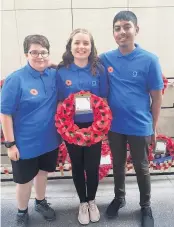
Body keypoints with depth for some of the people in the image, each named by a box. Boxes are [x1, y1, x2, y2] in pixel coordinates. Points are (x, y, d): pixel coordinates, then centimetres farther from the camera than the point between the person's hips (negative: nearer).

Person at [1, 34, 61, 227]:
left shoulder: (54, 75, -4)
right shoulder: (15, 79, -17)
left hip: (49, 139, 5)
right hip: (25, 143, -4)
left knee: (43, 172, 24)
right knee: (24, 179, 14)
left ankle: (41, 202, 50)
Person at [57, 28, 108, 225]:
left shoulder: (99, 69, -5)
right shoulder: (61, 71, -6)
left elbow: (104, 98, 0)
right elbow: (59, 101, -1)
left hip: (94, 126, 0)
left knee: (93, 166, 11)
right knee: (77, 166, 14)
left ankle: (91, 201, 38)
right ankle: (82, 202, 37)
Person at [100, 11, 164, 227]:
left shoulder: (149, 60, -11)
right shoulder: (105, 59, -4)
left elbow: (156, 97, -4)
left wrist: (153, 127, 0)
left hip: (140, 126, -2)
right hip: (114, 125, 2)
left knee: (141, 168, 15)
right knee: (118, 164, 20)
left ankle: (146, 207, 39)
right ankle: (119, 197, 45)